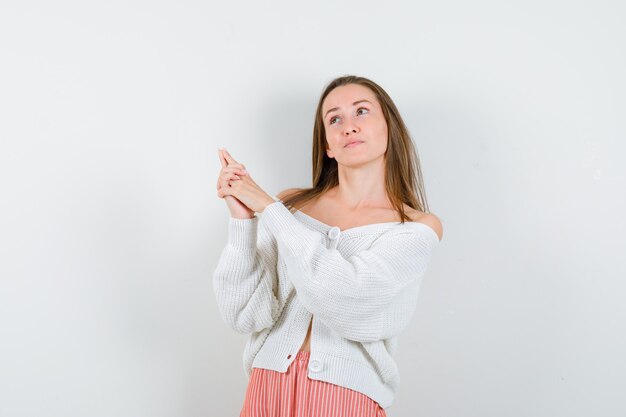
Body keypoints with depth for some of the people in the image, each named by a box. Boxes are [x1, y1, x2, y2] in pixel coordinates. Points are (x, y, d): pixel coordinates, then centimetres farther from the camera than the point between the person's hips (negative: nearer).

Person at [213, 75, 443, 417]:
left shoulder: (418, 227, -5)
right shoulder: (290, 205, 1)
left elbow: (345, 297, -21)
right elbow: (246, 316, -5)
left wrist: (267, 207, -15)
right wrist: (242, 219, -17)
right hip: (268, 387, 2)